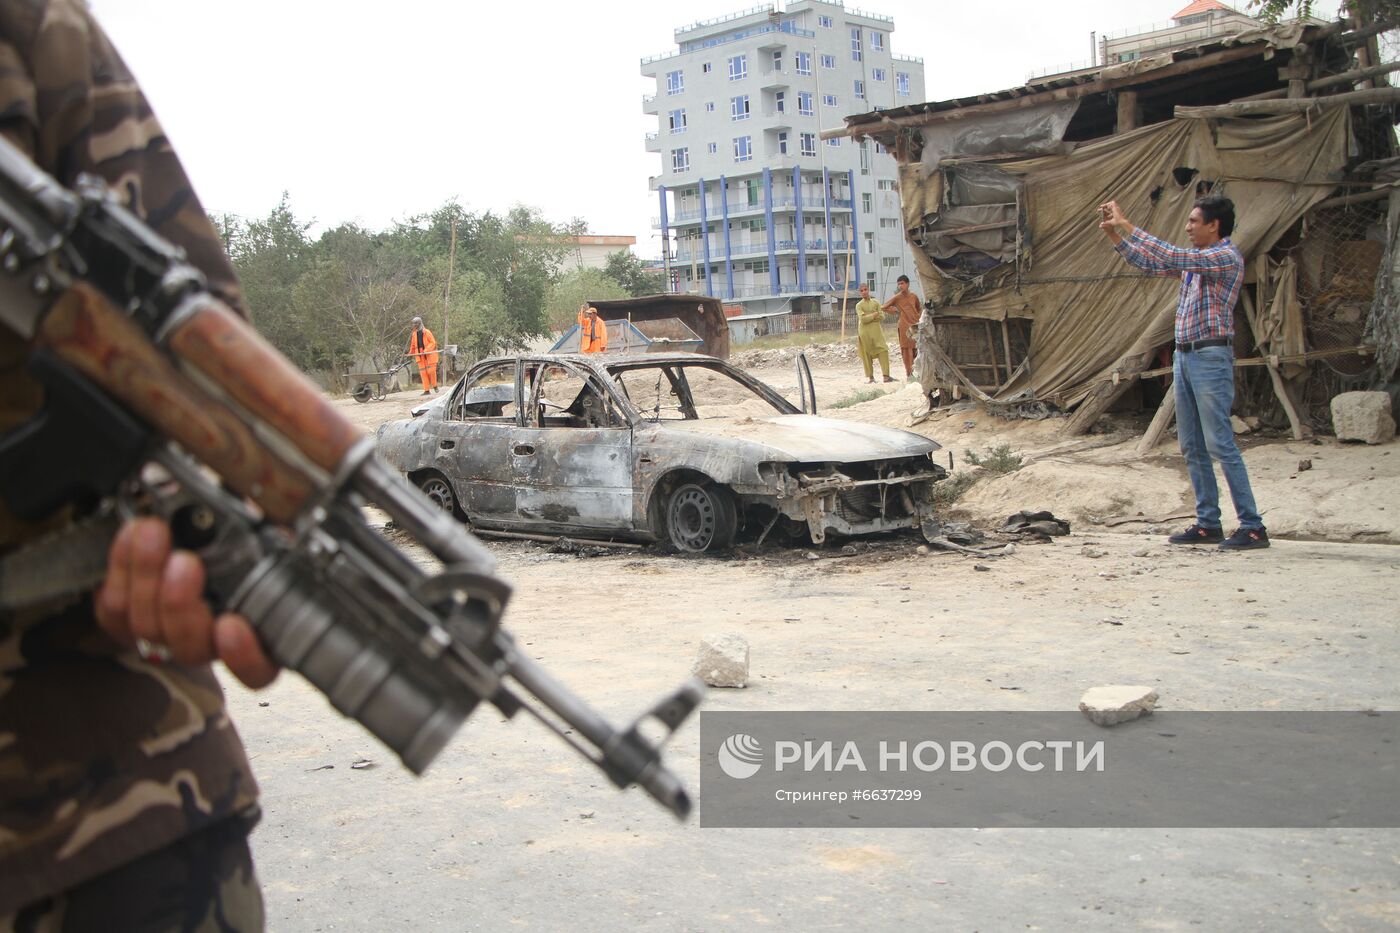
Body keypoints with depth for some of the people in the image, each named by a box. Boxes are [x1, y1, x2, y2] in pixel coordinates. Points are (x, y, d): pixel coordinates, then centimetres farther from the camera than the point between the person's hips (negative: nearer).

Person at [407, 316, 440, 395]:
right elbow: (413, 345, 21)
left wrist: (426, 350, -21)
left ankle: (434, 386, 16)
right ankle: (427, 390, 1)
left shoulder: (427, 332, -7)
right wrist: (411, 353, 14)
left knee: (431, 370, -8)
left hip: (429, 355, -5)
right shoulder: (414, 334, 9)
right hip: (420, 356, 5)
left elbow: (433, 343, -11)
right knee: (423, 373, -1)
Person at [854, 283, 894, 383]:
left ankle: (886, 375, -10)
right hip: (865, 332, -2)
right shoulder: (859, 305, 2)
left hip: (876, 330, 2)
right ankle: (870, 376, 11)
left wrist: (869, 317, -9)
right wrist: (875, 314, -6)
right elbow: (863, 319, -11)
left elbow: (882, 317, 0)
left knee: (883, 351, -9)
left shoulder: (876, 302, 10)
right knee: (866, 354, 1)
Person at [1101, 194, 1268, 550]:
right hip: (1184, 356, 9)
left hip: (1211, 357, -9)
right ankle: (1208, 524, 14)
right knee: (1192, 447, 9)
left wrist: (1126, 225, -18)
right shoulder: (1197, 258, 17)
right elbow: (1150, 263, 25)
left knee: (1220, 444, -11)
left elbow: (1170, 258, -22)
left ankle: (1252, 526, -7)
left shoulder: (1227, 256, -11)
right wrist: (1114, 234, 15)